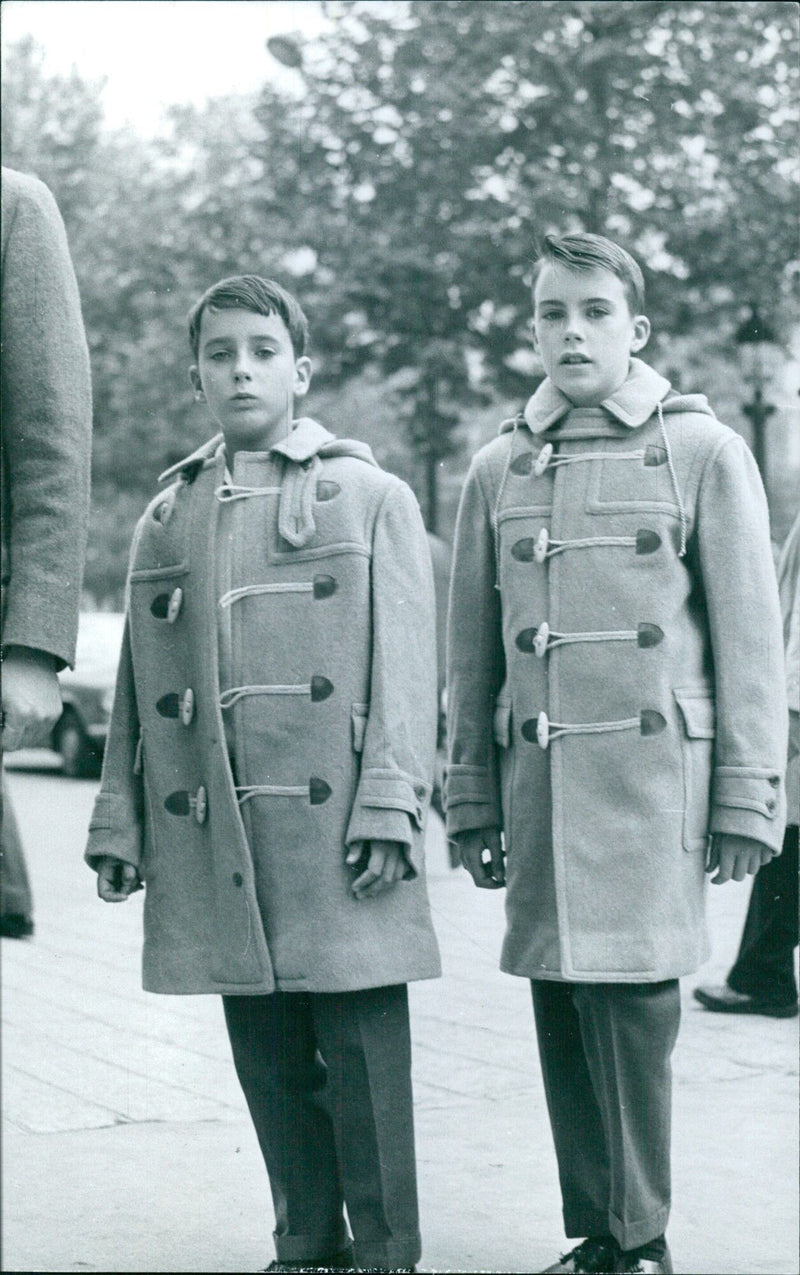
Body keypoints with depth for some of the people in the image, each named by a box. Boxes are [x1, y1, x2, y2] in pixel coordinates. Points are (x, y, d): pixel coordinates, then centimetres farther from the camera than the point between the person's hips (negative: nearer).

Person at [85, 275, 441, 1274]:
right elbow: (137, 686, 15)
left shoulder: (370, 497, 4)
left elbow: (405, 668, -1)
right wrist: (118, 820, 10)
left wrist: (390, 804, -10)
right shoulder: (167, 516, 14)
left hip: (334, 823, -3)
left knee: (362, 1050, -1)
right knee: (268, 1056, 9)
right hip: (211, 841, 4)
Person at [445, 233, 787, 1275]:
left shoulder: (705, 451, 3)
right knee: (560, 1003, 5)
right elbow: (472, 654, 16)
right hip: (538, 776, 4)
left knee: (631, 992, -11)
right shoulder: (499, 469, 13)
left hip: (652, 767, -4)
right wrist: (472, 802, 13)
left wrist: (746, 799, -3)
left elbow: (751, 641, 2)